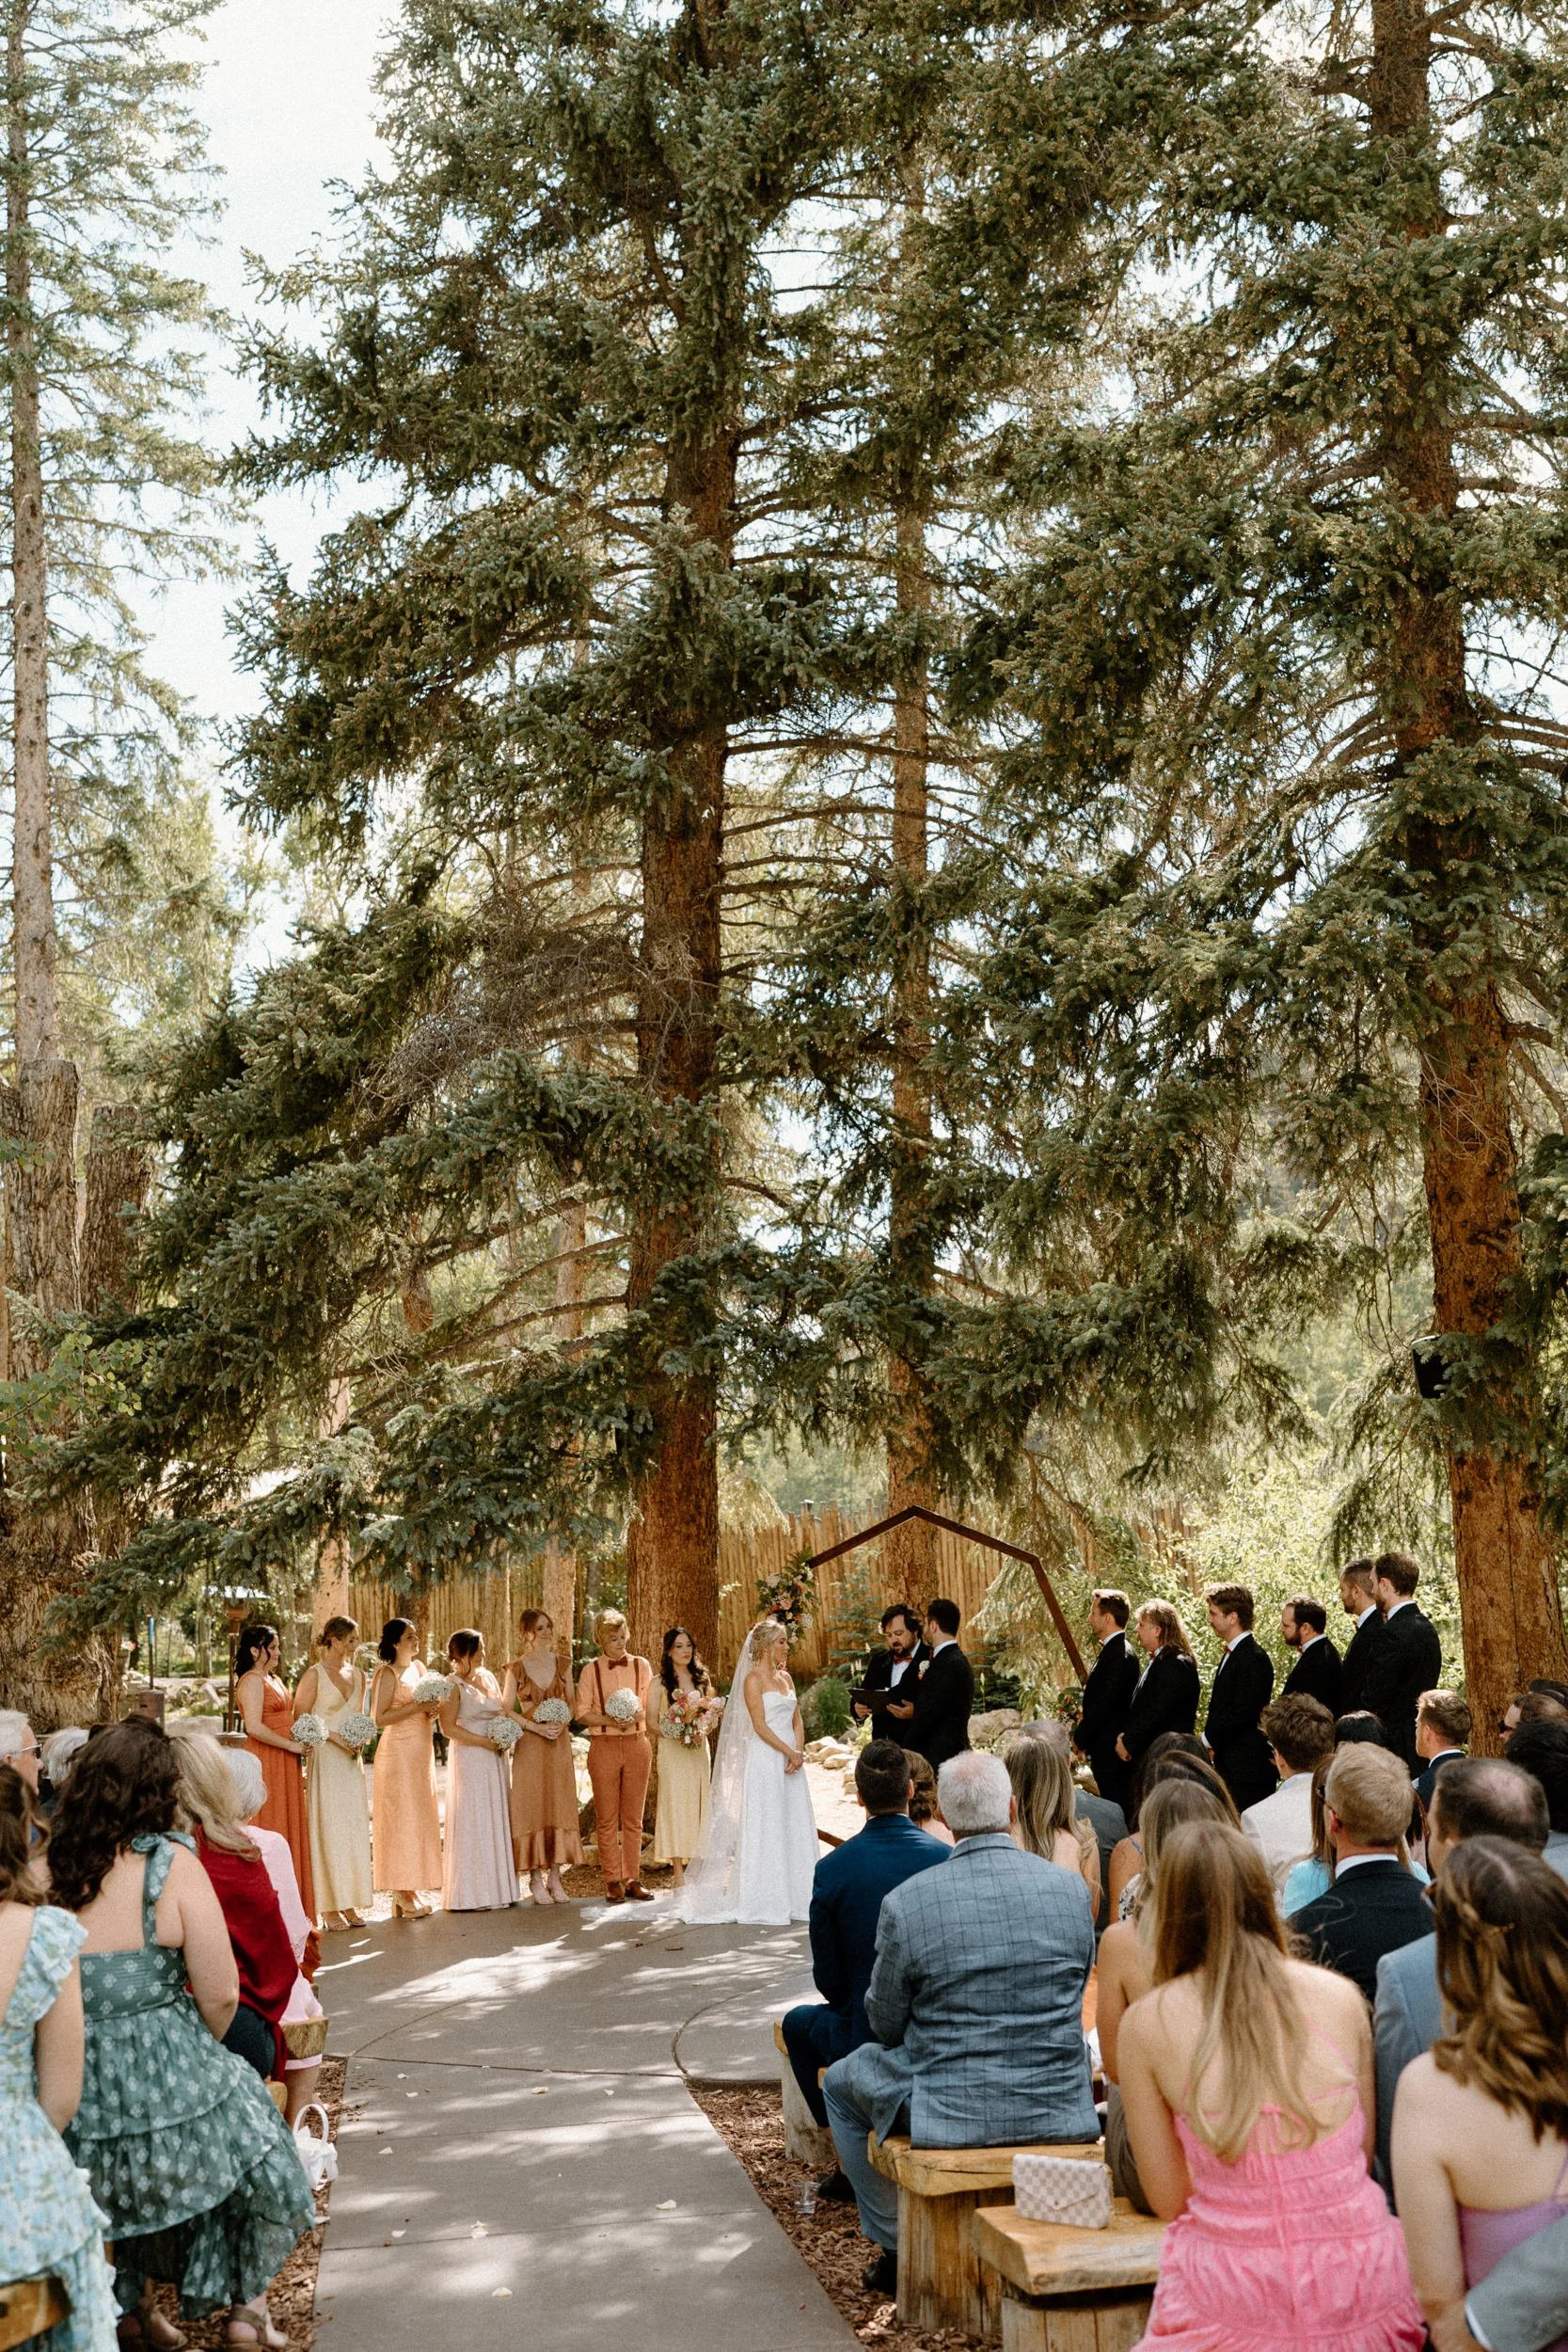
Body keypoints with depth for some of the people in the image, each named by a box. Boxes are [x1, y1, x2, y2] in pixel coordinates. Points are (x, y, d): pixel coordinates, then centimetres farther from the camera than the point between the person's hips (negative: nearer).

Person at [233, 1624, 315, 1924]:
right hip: (265, 1762, -9)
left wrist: (298, 1764, 14)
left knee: (290, 1830, 10)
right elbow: (255, 1727, -21)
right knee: (270, 1832, -6)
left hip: (286, 1764, 9)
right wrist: (292, 1746, -15)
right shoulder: (252, 1681, -11)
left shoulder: (275, 1680, 19)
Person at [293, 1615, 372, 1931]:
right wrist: (334, 1736, -16)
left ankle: (350, 1904, 12)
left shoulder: (358, 1675, 12)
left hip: (352, 1761, 6)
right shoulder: (315, 1675, -7)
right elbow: (299, 1718, -8)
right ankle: (330, 1908, 1)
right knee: (328, 1829, -4)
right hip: (325, 1760, -6)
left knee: (355, 1828, 6)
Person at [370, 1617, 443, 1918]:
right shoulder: (388, 1674, -10)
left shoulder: (419, 1667, 12)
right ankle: (402, 1896, -2)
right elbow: (379, 1718, -17)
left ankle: (411, 1890, 15)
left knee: (420, 1819, 9)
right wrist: (417, 1707, -19)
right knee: (401, 1818, -5)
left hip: (421, 1752, 8)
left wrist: (432, 1710, 2)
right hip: (398, 1753, -8)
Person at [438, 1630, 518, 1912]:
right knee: (473, 1822, -4)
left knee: (497, 1820, 7)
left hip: (494, 1759, 7)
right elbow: (448, 1728, -15)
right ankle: (472, 1893, 2)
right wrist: (485, 1741, -16)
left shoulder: (488, 1677, 11)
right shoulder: (453, 1685, -9)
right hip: (469, 1759, -7)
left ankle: (497, 1888, 12)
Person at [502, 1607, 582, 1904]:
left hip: (559, 1744, 3)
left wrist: (562, 1723, -8)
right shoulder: (516, 1668, -1)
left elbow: (572, 1702, 11)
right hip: (529, 1745, -3)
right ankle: (536, 1879, 2)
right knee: (532, 1809, -3)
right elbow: (506, 1711, -3)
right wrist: (538, 1727, -13)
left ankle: (555, 1877, 7)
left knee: (560, 1807, 1)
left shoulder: (560, 1664, 8)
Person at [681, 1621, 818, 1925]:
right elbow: (759, 1725, -14)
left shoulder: (785, 1677, 14)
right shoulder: (753, 1679, -8)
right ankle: (762, 1904, 0)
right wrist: (789, 1752, -14)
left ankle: (792, 1898, 14)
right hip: (764, 1760, -7)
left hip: (790, 1761, 7)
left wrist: (799, 1753, -4)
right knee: (764, 1828, -4)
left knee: (794, 1828, 8)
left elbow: (797, 1721, 12)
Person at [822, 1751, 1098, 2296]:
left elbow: (886, 2026, -3)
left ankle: (899, 2248, 27)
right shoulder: (1072, 1889, -7)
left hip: (951, 2113, -3)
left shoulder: (906, 1903, -15)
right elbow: (1075, 1999, 9)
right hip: (1058, 2113, 3)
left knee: (841, 2084, 25)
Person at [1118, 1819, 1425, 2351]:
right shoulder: (1342, 1998, 1)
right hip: (1360, 2295, 3)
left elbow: (1170, 2201, 2)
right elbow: (1362, 2158, 11)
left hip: (1234, 2304, -3)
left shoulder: (1145, 2025, -4)